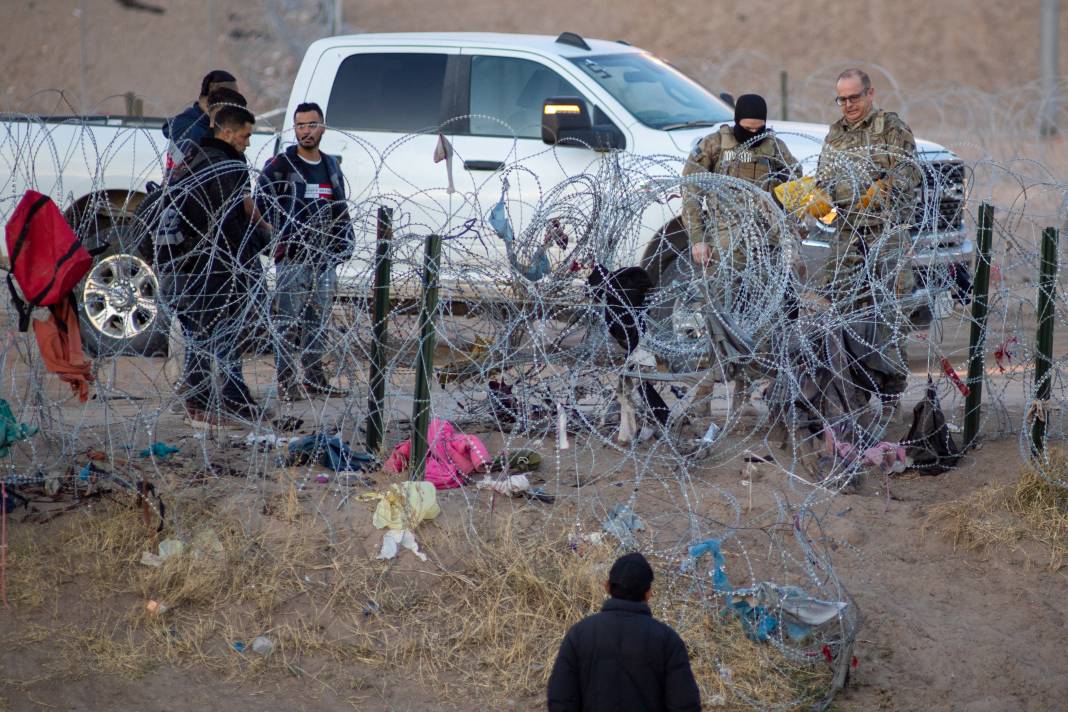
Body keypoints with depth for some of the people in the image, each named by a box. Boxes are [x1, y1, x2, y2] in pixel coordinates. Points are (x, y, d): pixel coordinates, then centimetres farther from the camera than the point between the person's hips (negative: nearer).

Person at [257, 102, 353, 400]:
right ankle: (287, 382, -3)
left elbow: (341, 210, 24)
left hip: (326, 261, 6)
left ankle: (315, 379, 16)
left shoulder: (331, 167, 17)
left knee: (319, 324, 9)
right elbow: (262, 207, -7)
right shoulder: (279, 166, -3)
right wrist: (277, 240, -15)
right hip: (292, 260, -6)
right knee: (289, 324, -6)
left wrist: (344, 245, 14)